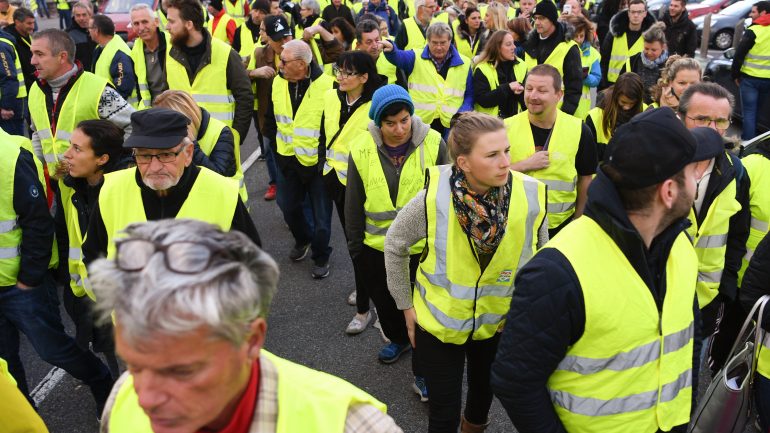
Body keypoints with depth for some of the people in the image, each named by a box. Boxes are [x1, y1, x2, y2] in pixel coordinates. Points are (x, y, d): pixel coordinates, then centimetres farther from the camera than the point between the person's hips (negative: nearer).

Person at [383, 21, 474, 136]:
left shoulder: (464, 63, 8)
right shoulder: (415, 57, 4)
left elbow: (469, 95, 12)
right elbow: (398, 57, -18)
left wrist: (462, 114, -6)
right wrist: (391, 49, -41)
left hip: (450, 126, 1)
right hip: (419, 124, -1)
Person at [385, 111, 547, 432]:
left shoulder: (531, 197, -22)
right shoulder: (434, 197, -26)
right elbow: (394, 245, -8)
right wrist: (406, 306, -2)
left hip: (498, 323, 3)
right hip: (439, 322, -2)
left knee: (484, 390, 29)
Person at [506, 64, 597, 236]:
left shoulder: (579, 131, -7)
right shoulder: (507, 128, -9)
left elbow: (586, 177, 4)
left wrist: (578, 219, 7)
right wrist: (525, 165, -20)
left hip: (562, 225, 0)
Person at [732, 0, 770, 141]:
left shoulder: (753, 31, -12)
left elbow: (739, 55, -11)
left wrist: (735, 75, 0)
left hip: (750, 78, -6)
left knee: (748, 112, -2)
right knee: (756, 110, 20)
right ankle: (751, 137, 31)